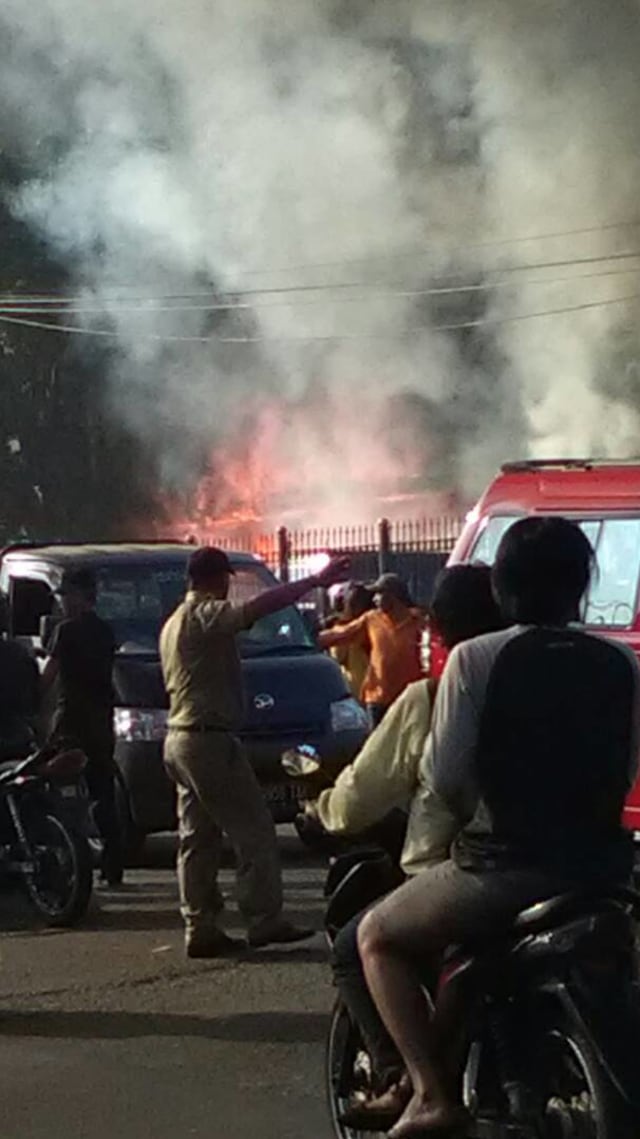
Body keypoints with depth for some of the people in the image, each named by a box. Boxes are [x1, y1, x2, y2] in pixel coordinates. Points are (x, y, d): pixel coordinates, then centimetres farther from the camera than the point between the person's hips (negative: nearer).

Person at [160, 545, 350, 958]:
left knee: (198, 838, 8)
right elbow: (257, 608, -29)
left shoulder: (175, 622, 18)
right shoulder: (205, 615, -14)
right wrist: (314, 582, -30)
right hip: (210, 738, -10)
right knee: (255, 830, -6)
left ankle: (201, 928, 7)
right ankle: (264, 920, -8)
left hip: (181, 739, 10)